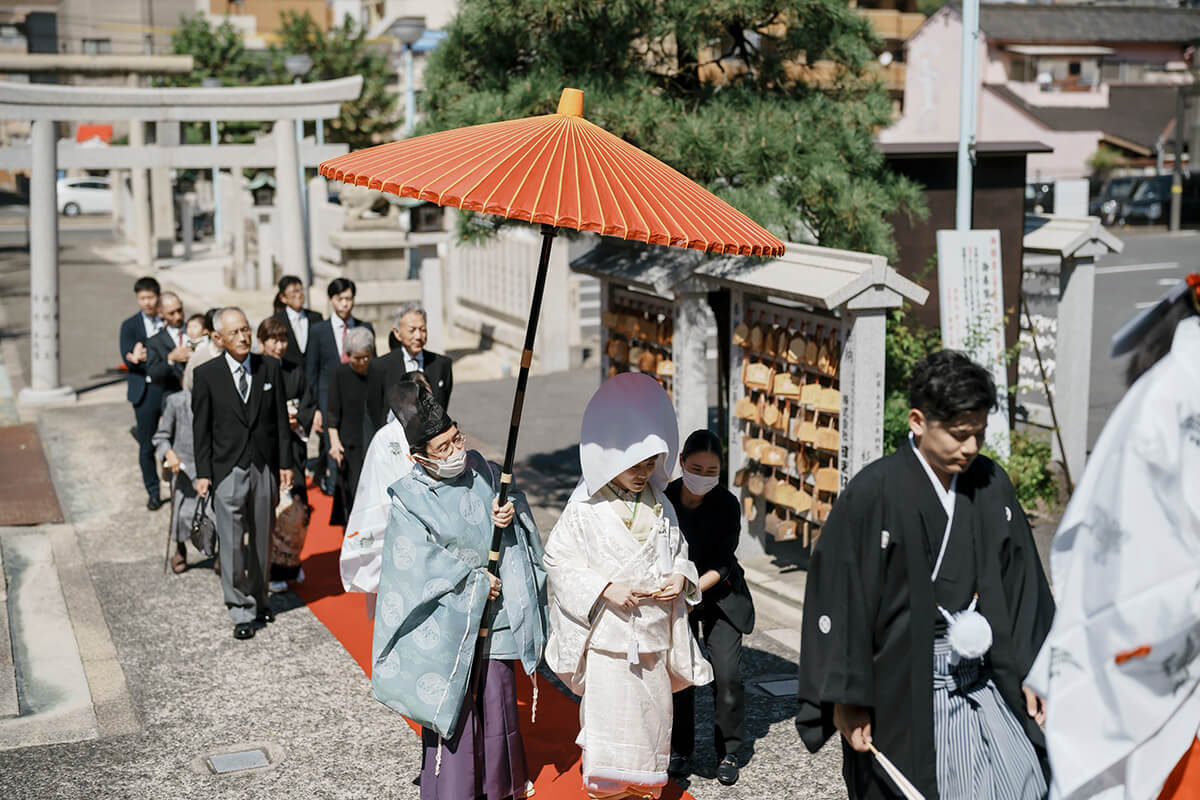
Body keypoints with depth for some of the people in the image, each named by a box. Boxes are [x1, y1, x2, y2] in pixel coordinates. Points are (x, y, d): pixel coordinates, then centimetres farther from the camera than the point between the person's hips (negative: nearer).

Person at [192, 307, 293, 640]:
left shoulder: (270, 368, 4)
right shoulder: (207, 375, -3)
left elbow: (281, 419, 7)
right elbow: (201, 427, 0)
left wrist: (285, 463, 4)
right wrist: (203, 473, -4)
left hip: (265, 467, 3)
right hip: (228, 471, -3)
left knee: (261, 539, 12)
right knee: (232, 543, -4)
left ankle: (258, 599, 27)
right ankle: (241, 611, 3)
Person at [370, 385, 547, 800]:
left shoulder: (479, 468, -3)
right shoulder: (410, 500, -16)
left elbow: (510, 493, 14)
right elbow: (428, 564, -16)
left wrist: (511, 511, -9)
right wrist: (477, 585, -13)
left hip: (494, 616, 5)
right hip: (446, 622, -5)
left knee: (498, 700, 16)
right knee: (452, 712, 2)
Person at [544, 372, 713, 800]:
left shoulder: (659, 504, 5)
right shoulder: (586, 508, -9)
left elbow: (678, 549, 17)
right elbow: (558, 558, -8)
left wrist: (681, 577, -5)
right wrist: (603, 589, -17)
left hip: (654, 632, 5)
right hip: (608, 632, -5)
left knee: (653, 709, 12)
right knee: (608, 709, -3)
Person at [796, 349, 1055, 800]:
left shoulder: (991, 485, 3)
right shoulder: (873, 493, -13)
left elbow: (1021, 585, 11)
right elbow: (839, 596, -11)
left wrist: (1032, 673, 10)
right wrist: (847, 700, -9)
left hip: (984, 689, 5)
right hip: (901, 696, -5)